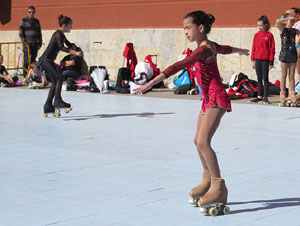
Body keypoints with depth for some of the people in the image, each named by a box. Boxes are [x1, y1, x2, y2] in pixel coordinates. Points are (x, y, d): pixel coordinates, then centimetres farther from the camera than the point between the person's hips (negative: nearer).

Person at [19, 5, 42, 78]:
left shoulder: (37, 21, 13)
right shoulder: (23, 21, 0)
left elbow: (39, 33, 18)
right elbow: (21, 33, -3)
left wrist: (40, 43, 10)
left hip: (35, 44, 4)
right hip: (27, 44, -4)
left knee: (33, 61, 7)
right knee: (26, 61, -7)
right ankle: (25, 77, -5)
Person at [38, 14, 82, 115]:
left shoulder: (62, 35, 17)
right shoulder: (58, 34, -13)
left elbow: (69, 44, 30)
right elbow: (61, 47, -24)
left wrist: (77, 51, 11)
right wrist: (75, 52, -31)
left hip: (48, 61, 10)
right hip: (46, 60, -10)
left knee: (55, 82, 10)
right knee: (59, 78, -19)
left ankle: (48, 105, 12)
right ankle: (58, 101, -23)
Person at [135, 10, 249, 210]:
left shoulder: (203, 50, -18)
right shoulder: (210, 45, 12)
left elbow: (179, 66, -29)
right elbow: (226, 49, 34)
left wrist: (153, 82, -36)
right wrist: (240, 51, 58)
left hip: (216, 99, -11)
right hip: (209, 99, 11)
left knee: (203, 142, -19)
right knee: (199, 141, 15)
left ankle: (219, 186, -17)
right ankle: (208, 180, 27)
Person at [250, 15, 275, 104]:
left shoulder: (269, 35, -5)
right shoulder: (256, 35, 8)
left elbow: (272, 49, -5)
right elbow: (254, 48, 12)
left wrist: (271, 62, -8)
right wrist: (253, 60, 8)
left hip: (265, 60, -5)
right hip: (257, 60, 5)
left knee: (265, 78, -1)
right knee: (259, 79, 9)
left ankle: (265, 97, 2)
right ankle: (259, 96, 14)